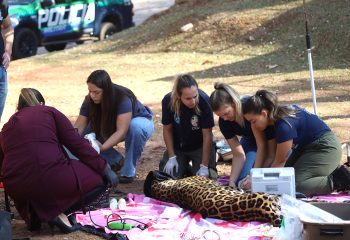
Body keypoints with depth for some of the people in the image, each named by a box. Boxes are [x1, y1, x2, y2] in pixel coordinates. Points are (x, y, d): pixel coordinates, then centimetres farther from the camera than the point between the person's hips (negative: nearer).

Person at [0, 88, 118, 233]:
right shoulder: (49, 112, 15)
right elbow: (76, 144, 5)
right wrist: (105, 169, 8)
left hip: (15, 188, 5)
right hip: (50, 178, -4)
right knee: (97, 181, 15)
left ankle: (32, 211, 8)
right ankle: (55, 210, -4)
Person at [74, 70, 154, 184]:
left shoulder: (123, 99, -37)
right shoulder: (89, 101, -22)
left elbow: (121, 131, -44)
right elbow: (79, 126, -24)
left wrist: (102, 147, -58)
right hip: (111, 129, 5)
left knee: (135, 126, -41)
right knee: (85, 134, -19)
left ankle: (129, 170, -23)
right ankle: (117, 161, 1)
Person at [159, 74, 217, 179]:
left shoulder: (204, 101, -29)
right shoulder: (168, 101, -23)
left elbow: (207, 135, -22)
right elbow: (167, 129, -8)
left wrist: (204, 166, -22)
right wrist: (172, 157, -11)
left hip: (199, 146, -2)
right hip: (177, 147, 2)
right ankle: (184, 167, 21)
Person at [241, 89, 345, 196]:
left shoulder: (284, 125, -30)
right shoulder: (272, 123, -2)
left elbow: (279, 162, -21)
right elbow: (272, 155, -1)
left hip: (325, 149, -10)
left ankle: (336, 180, -8)